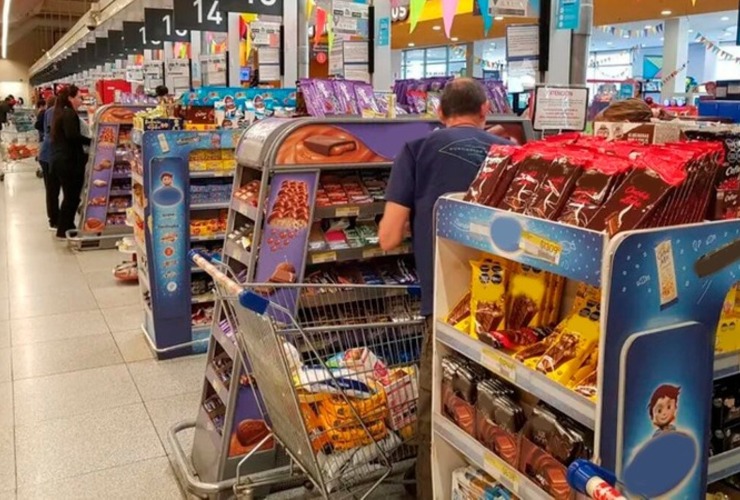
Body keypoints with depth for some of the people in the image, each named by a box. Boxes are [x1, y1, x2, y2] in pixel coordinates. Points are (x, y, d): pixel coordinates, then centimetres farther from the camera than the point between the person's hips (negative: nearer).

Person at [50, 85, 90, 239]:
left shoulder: (60, 112, 18)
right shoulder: (70, 114, -12)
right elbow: (72, 136, -26)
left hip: (59, 159, 10)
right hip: (69, 161, -10)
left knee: (69, 196, 15)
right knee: (72, 197, -2)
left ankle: (65, 228, 20)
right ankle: (64, 230, 2)